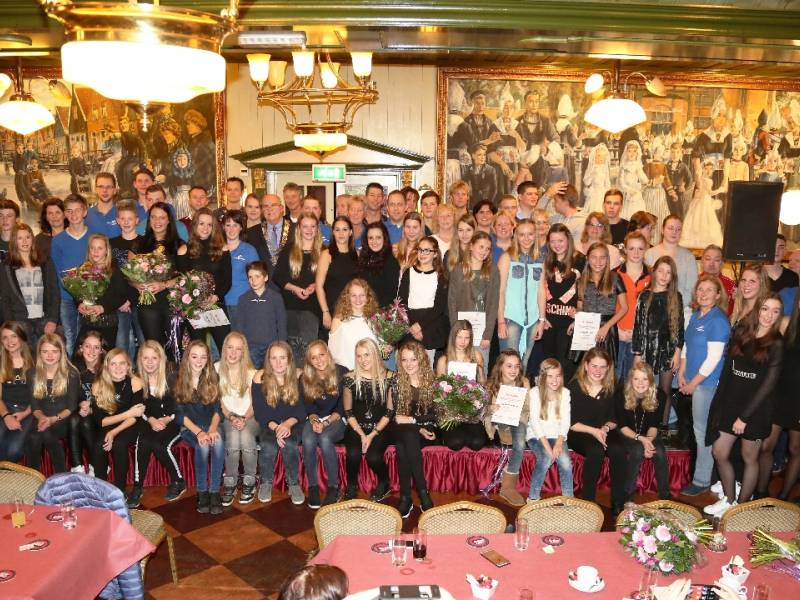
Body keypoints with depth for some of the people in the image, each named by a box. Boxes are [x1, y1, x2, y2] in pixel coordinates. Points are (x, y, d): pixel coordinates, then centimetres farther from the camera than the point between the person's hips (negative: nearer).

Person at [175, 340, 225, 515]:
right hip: (188, 427, -2)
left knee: (218, 442, -32)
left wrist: (212, 428, -20)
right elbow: (179, 413, -8)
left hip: (210, 425, 2)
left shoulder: (212, 378, 3)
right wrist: (198, 432, -22)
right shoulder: (177, 380, -4)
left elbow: (217, 410, 1)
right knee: (202, 446, -33)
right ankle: (202, 492, -16)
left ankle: (215, 491, -22)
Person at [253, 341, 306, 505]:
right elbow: (259, 412, -5)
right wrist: (275, 427, -22)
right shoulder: (260, 378, -5)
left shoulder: (298, 377, -5)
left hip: (292, 424, 0)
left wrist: (288, 424, -25)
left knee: (289, 443, -31)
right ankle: (266, 483, -5)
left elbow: (303, 410, -6)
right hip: (268, 425, 0)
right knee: (268, 445, -30)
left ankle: (294, 484, -10)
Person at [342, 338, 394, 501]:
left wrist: (372, 435, -10)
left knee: (373, 457, -25)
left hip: (380, 428, -1)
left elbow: (390, 412, -1)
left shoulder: (388, 377, -2)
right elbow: (348, 412, 4)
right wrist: (362, 435, -8)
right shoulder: (349, 378, 0)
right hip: (356, 428, 1)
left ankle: (384, 483, 7)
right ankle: (351, 486, 2)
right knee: (353, 454, -27)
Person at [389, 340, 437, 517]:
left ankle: (406, 497, -22)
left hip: (427, 429, -2)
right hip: (403, 431, 2)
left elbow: (436, 413, -8)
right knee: (408, 438, -33)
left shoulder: (432, 381, -4)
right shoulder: (397, 381, 1)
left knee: (404, 444, -31)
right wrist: (419, 429, -14)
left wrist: (412, 420, -18)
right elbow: (397, 415, -1)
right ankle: (422, 493, -24)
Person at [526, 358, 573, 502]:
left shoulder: (565, 393, 1)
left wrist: (559, 443, -19)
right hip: (537, 436, -2)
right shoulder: (534, 393, -7)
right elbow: (535, 421, -13)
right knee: (546, 459, -30)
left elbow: (565, 421, -3)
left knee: (565, 461, -26)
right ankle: (533, 497, -13)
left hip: (556, 436, 2)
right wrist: (546, 446, -22)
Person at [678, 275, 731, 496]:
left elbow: (714, 358, -17)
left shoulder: (718, 320, -15)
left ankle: (701, 480, 12)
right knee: (699, 428, 15)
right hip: (693, 380, 7)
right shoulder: (695, 315, 8)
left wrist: (693, 383, -12)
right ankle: (704, 469, 29)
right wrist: (682, 374, 6)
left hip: (707, 382, -7)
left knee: (703, 430, 1)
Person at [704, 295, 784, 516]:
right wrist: (719, 403, 0)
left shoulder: (777, 344, -9)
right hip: (730, 404, 4)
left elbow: (768, 384, -11)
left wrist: (745, 417, -12)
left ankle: (741, 505, 26)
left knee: (749, 458, 10)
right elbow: (727, 369, 6)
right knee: (719, 454, 7)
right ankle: (729, 500, 26)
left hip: (756, 409, -4)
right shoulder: (740, 333, 3)